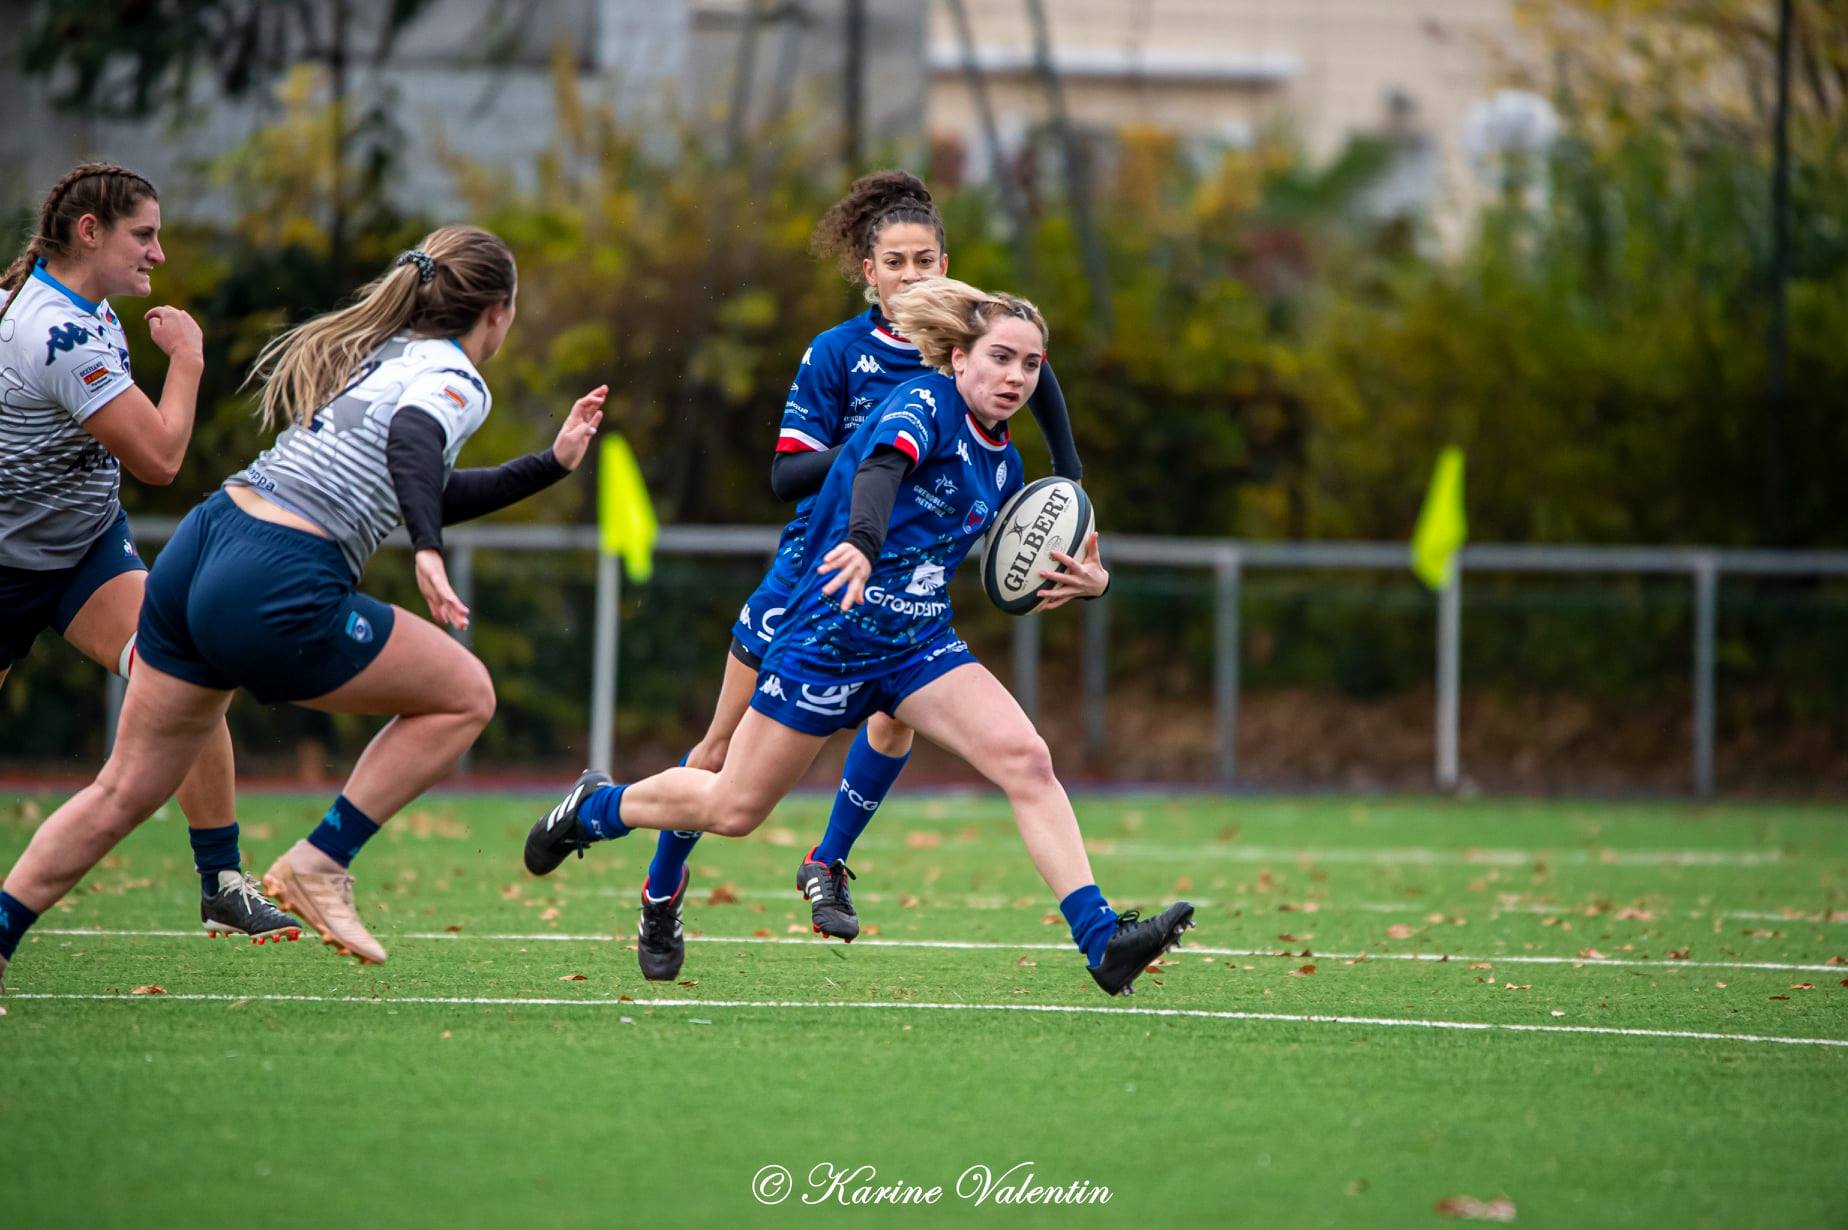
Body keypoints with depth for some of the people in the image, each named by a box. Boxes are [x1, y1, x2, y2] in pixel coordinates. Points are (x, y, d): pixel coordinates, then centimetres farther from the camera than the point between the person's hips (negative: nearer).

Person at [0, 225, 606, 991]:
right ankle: (317, 865, 5)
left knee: (124, 792, 15)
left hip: (196, 553, 9)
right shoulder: (455, 379, -4)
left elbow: (429, 492, 33)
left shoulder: (384, 350, 23)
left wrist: (553, 462, 35)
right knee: (465, 695, 8)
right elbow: (412, 440, -28)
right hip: (276, 591, -9)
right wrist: (429, 554, -39)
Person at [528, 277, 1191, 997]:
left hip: (919, 649, 6)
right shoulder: (926, 404, -13)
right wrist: (863, 541, -56)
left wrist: (1083, 580, 1)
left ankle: (1101, 940, -23)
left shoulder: (1003, 464, 10)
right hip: (829, 634, -6)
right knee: (732, 810, 5)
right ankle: (594, 808, 34)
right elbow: (881, 467, -36)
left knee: (1026, 761, -18)